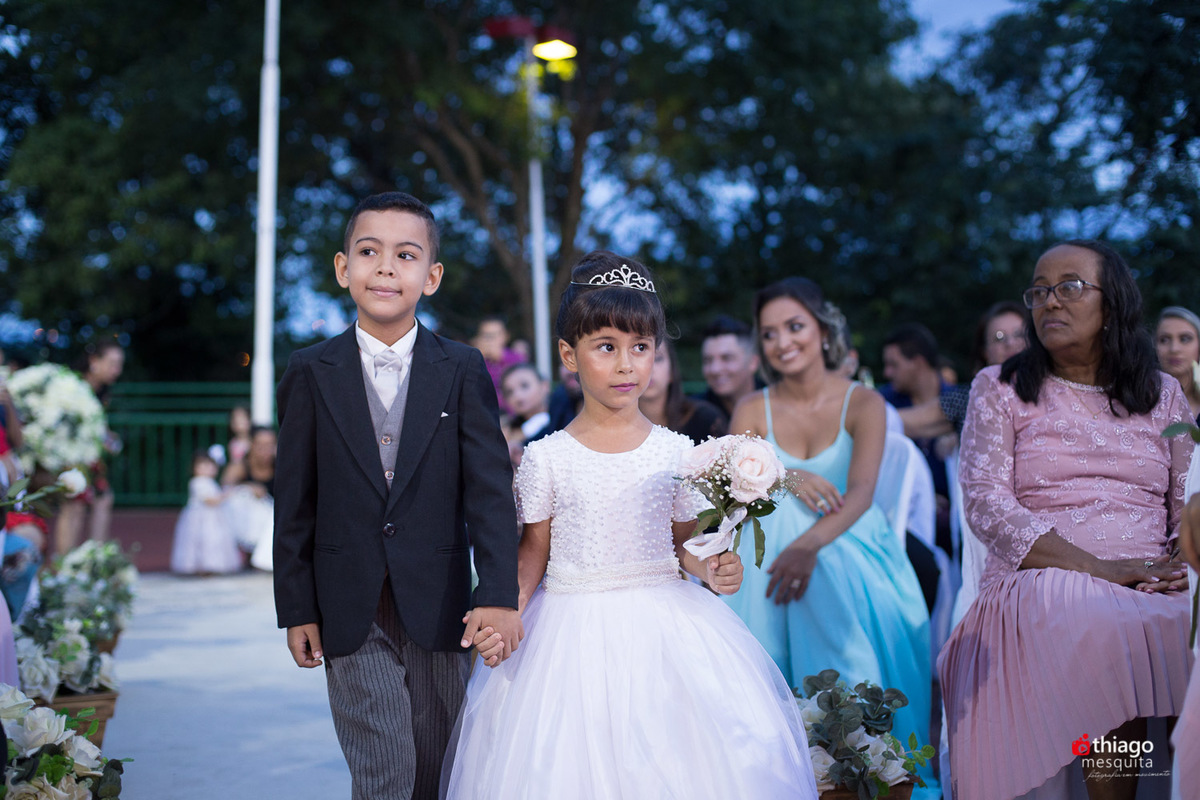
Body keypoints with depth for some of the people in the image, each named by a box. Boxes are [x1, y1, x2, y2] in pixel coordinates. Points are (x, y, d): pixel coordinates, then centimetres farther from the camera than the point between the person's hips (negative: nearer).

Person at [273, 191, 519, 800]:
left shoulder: (462, 371, 0)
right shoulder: (310, 374, 1)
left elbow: (489, 485, -7)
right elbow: (294, 501, 3)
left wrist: (499, 594, -16)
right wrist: (296, 609, 1)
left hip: (438, 607, 1)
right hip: (349, 609, -1)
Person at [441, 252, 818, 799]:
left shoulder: (675, 452, 1)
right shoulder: (547, 457, -3)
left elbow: (683, 541, 9)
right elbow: (534, 549, 3)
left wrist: (710, 568, -11)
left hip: (663, 624, 1)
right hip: (575, 626, -1)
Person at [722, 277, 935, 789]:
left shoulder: (863, 403, -2)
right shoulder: (752, 411, 6)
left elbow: (861, 491, -15)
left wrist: (809, 545, -32)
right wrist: (786, 478, -23)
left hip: (848, 545, -2)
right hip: (771, 549, 2)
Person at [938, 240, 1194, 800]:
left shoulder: (1163, 395, 20)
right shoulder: (999, 389, 12)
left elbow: (1189, 506, 15)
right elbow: (984, 501, -2)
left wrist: (1182, 568, -10)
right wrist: (1098, 567, -14)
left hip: (1153, 589, 3)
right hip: (1041, 583, -2)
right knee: (1106, 634, -36)